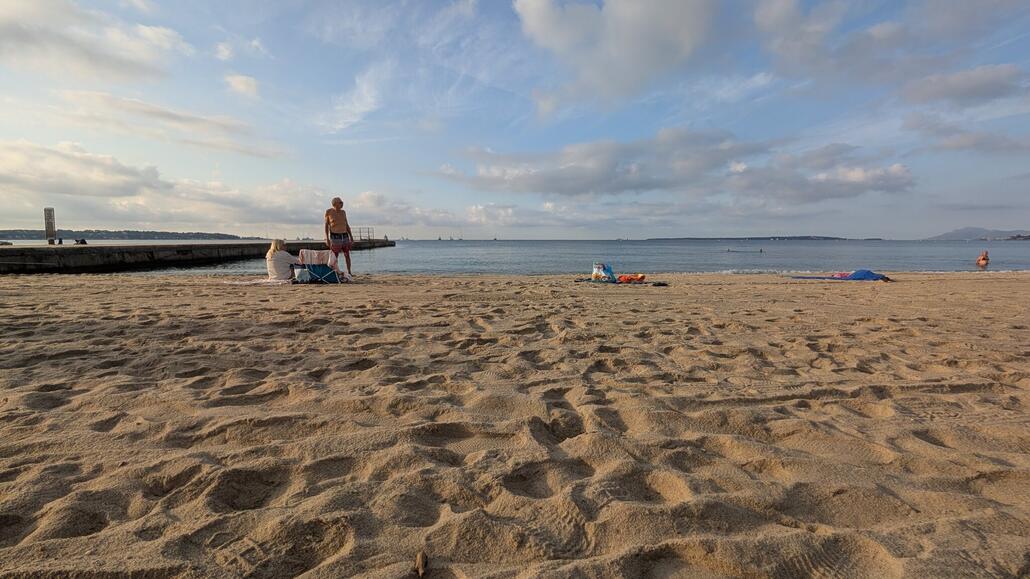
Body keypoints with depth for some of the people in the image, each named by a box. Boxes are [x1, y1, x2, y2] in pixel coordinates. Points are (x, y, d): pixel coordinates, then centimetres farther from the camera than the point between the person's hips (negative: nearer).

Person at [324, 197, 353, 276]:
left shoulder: (343, 212, 7)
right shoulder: (328, 212, -5)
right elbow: (326, 225, -1)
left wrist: (351, 236, 6)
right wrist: (327, 238, -7)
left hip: (345, 236, 4)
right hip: (335, 237, -4)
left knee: (347, 255, 6)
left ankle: (349, 273, 15)